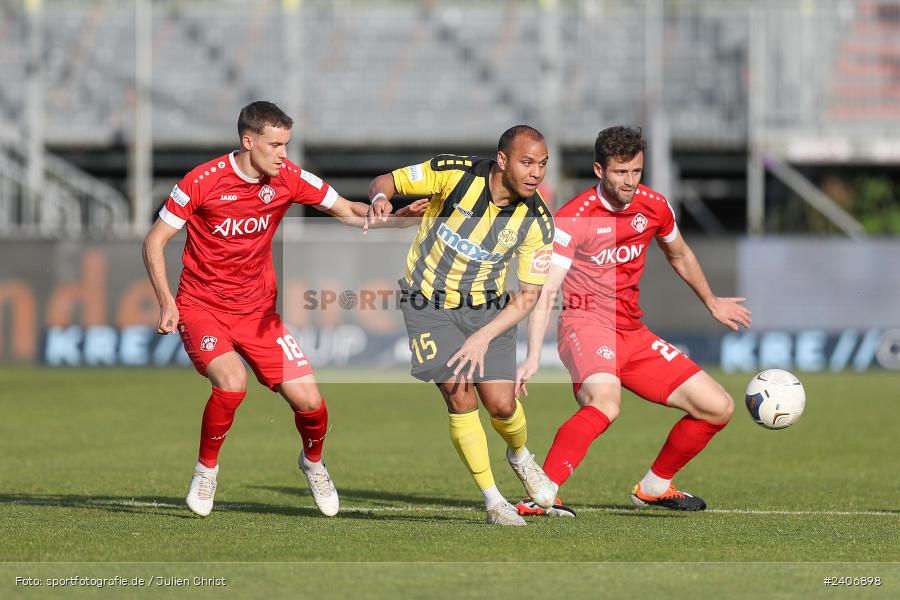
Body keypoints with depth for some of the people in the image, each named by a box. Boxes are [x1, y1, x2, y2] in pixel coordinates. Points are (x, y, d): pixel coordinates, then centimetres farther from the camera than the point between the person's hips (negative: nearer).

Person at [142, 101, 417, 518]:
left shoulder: (288, 179, -5)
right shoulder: (203, 181, -15)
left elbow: (347, 211, 3)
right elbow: (154, 242, -7)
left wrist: (396, 218, -16)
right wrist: (167, 303, -18)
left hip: (257, 310, 4)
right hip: (202, 306, -4)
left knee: (309, 401, -7)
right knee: (232, 382, -31)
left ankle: (313, 461, 27)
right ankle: (206, 469, -5)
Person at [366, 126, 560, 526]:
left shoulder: (537, 222, -15)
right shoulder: (454, 173, -21)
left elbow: (528, 296, -9)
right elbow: (385, 181, -8)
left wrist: (484, 338, -21)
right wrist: (380, 198, -32)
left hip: (486, 309, 2)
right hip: (429, 305, -2)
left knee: (502, 404, -7)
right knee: (460, 398, -14)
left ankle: (519, 455, 30)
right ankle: (493, 500, 2)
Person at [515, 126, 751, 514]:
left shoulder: (654, 206, 4)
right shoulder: (574, 218, -15)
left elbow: (679, 256, 26)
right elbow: (546, 291, -22)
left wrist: (712, 303, 38)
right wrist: (533, 357, -34)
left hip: (633, 333, 7)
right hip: (586, 322, -7)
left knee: (718, 408, 3)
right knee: (605, 404, -39)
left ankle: (654, 486, 22)